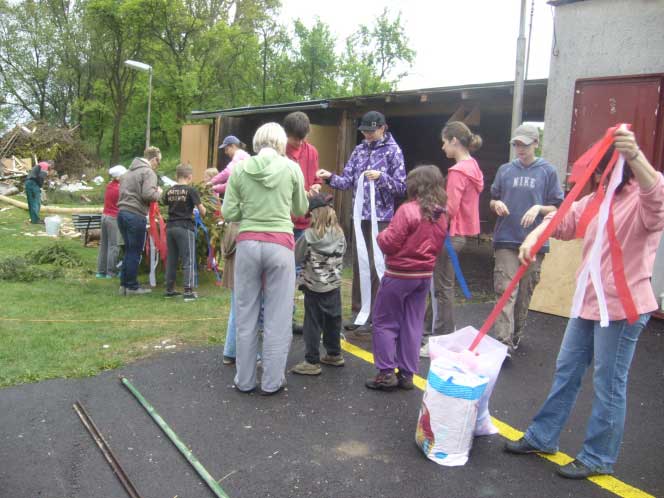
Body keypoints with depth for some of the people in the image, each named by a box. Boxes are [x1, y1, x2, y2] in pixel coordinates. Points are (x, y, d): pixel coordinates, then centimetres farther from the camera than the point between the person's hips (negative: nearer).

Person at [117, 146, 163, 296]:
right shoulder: (148, 172, -8)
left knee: (128, 250, 16)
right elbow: (148, 194, -21)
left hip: (122, 212, 8)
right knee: (135, 252, 1)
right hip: (136, 216, -8)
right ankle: (132, 287, 7)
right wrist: (158, 193, -1)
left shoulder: (129, 171, 19)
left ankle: (124, 284, 19)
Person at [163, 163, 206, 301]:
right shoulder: (191, 191, -7)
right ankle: (188, 291, -5)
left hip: (170, 227, 6)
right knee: (189, 260, -2)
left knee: (171, 259, 12)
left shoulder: (170, 191, 8)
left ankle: (169, 289, 18)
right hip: (185, 228, -5)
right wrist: (203, 211, 15)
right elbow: (202, 211, -7)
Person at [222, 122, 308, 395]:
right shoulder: (291, 168, 0)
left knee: (245, 314, 12)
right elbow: (300, 210, 12)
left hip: (247, 243, 2)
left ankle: (245, 380, 20)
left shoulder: (240, 168, 1)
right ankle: (272, 381, 14)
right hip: (280, 244, -1)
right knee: (277, 317, 7)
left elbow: (228, 213, 2)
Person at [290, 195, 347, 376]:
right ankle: (334, 354, 30)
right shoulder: (340, 235, -2)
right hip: (333, 286, 5)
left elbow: (296, 258, -6)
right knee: (333, 321, 16)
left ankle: (312, 362, 6)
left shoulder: (309, 236, -15)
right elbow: (340, 260, 7)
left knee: (312, 324, 2)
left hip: (313, 287, -5)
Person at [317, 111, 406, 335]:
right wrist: (330, 177, -13)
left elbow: (401, 187, -7)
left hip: (381, 217, -5)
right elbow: (348, 181, 5)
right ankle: (358, 312, 20)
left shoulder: (393, 151, -4)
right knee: (358, 265, 10)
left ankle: (371, 316, 6)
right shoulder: (359, 150, 10)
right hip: (360, 216, 5)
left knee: (374, 267, -4)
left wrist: (381, 177, -21)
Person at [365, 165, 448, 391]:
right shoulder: (441, 215, 4)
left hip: (399, 274, -6)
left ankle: (386, 373, 6)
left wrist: (382, 235, 1)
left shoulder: (408, 210, -19)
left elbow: (389, 244, -17)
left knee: (384, 322, 6)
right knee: (412, 325, 12)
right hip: (425, 275, 7)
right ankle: (407, 374, 17)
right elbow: (437, 247, 13)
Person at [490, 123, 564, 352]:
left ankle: (516, 336, 29)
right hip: (506, 240, 0)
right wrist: (496, 204, -6)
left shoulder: (548, 172, 2)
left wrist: (538, 208, -16)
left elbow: (557, 208, 3)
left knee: (524, 293, 11)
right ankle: (503, 343, -10)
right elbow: (492, 200, 16)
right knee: (507, 292, -8)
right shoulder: (505, 170, 7)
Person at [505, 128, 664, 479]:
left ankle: (598, 458, 19)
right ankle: (542, 437, 31)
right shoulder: (596, 199, 11)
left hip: (623, 307, -8)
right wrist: (533, 238, -11)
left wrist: (634, 155, -53)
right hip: (588, 302, 8)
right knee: (566, 371, 17)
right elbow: (563, 220, 10)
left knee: (609, 385, 2)